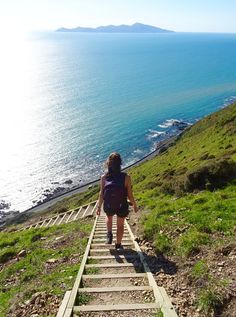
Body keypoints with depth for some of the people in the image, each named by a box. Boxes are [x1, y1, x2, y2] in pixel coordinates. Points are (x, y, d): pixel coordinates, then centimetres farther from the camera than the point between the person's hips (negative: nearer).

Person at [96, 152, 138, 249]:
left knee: (109, 217, 37)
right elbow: (130, 195, -14)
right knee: (120, 225, 25)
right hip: (122, 207, -1)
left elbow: (101, 194, -9)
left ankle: (109, 234, 23)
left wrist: (99, 207, 7)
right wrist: (134, 205, 4)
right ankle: (118, 245, 39)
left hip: (108, 206, 2)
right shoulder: (126, 177, -22)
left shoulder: (104, 178, -17)